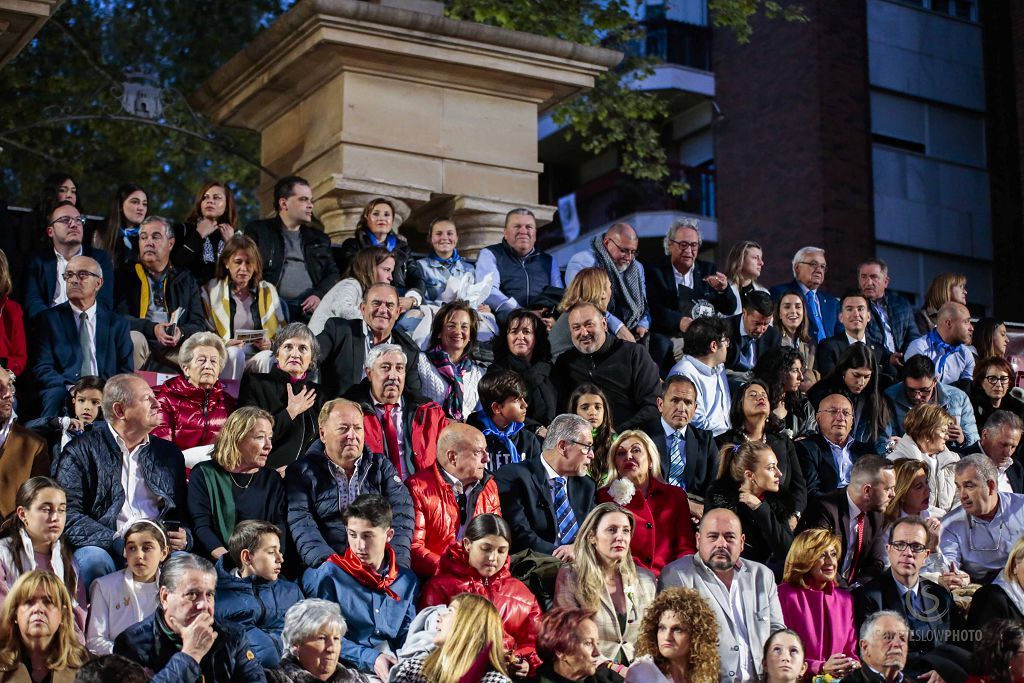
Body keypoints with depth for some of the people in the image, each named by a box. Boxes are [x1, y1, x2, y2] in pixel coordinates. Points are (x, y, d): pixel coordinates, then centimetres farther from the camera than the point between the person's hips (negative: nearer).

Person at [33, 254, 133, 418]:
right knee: (56, 395, -36)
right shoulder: (49, 319, 12)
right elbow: (43, 369, 3)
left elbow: (126, 372, 12)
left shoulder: (118, 324, 15)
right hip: (63, 392, -1)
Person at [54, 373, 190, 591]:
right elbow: (67, 515, -6)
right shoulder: (80, 452, 6)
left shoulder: (169, 454, 21)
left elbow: (185, 515, 23)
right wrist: (118, 541, -17)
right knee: (92, 558, -36)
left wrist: (184, 538, -2)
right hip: (106, 549, -2)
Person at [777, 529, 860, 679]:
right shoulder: (784, 596, -3)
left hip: (841, 679, 4)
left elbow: (852, 652, 15)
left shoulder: (845, 599, 15)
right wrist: (821, 668, -17)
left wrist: (854, 666, -8)